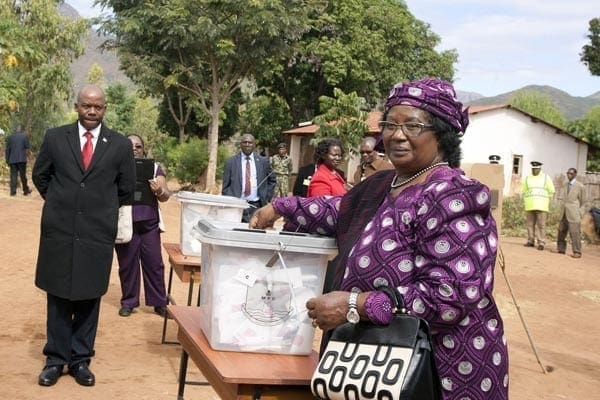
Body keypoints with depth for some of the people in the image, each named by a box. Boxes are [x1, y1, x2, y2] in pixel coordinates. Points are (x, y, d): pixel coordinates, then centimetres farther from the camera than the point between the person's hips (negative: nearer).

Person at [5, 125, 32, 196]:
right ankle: (26, 190, 12)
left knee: (13, 175, 3)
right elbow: (27, 148, -3)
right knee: (23, 175, 6)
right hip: (22, 159, -2)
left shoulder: (10, 137, 8)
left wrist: (7, 160, 10)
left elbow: (7, 149, 6)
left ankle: (13, 191, -4)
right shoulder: (24, 136, 2)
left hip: (12, 160, 2)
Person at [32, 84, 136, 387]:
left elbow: (126, 189, 10)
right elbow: (40, 175, 16)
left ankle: (80, 360, 19)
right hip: (59, 230, 1)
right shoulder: (55, 137, 3)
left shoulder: (120, 144, 1)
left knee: (89, 298, 7)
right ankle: (56, 358, 20)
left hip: (98, 234, 0)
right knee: (57, 297, 8)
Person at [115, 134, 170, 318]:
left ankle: (159, 303, 10)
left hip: (149, 224, 1)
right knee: (127, 264, 5)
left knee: (154, 263, 2)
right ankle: (128, 302, 17)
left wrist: (159, 191, -19)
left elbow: (165, 196, 3)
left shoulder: (154, 168, 9)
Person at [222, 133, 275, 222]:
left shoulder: (263, 161, 8)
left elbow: (271, 181, 18)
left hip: (256, 207, 0)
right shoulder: (231, 161, 6)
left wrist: (267, 198, 7)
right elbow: (226, 185, 6)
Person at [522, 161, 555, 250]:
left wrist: (546, 202, 3)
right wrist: (525, 202, 11)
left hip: (541, 205, -3)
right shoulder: (527, 178, 10)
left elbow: (551, 191, 5)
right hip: (529, 206, 3)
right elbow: (524, 191, 18)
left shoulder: (546, 177, 3)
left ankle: (541, 243, -7)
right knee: (530, 224, 3)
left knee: (541, 224, -7)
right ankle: (531, 241, 10)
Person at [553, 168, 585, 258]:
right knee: (561, 231, 10)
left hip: (573, 214, -7)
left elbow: (582, 200, 3)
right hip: (564, 213, 7)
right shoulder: (567, 185, 15)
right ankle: (561, 248, 20)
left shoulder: (580, 186, -5)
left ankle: (577, 252, -6)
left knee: (574, 232, -9)